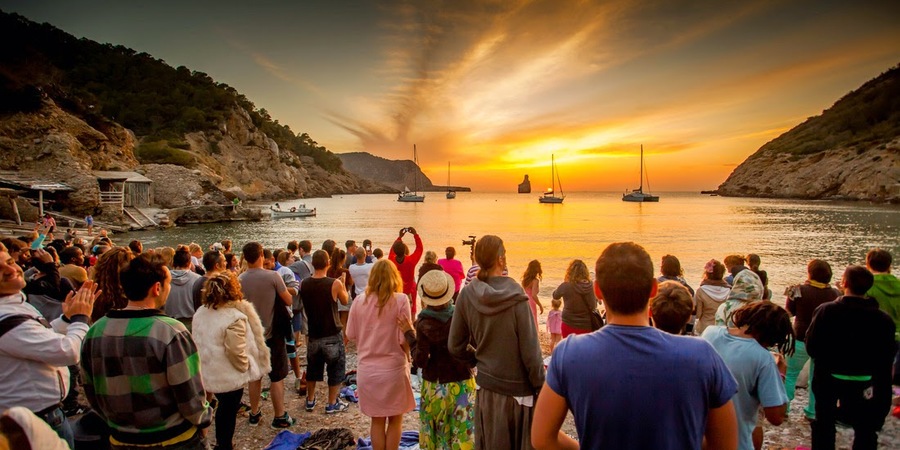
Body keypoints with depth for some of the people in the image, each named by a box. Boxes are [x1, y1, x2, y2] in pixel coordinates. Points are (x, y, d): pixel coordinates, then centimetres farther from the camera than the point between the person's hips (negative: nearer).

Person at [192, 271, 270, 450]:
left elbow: (198, 343, 7)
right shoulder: (234, 317, -25)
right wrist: (245, 367, -7)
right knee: (229, 412, 12)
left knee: (223, 407, 27)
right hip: (229, 375, -8)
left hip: (209, 373, 8)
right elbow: (236, 352, -25)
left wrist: (208, 363, 17)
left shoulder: (200, 313, 0)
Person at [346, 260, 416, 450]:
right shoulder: (400, 300, -13)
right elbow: (405, 339, -13)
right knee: (395, 420, 17)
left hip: (367, 369, 3)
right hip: (394, 368, -2)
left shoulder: (359, 302, -5)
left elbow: (351, 335, 4)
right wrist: (407, 356, 6)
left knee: (377, 421, 18)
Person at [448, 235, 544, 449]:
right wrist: (541, 387, -4)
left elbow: (455, 346, -1)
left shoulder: (467, 295, -7)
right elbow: (530, 350, -15)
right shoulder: (516, 297, -18)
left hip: (487, 387, 3)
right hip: (519, 388, -3)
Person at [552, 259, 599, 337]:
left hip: (569, 325, -1)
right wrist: (595, 298, 8)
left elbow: (555, 296, 8)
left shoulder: (565, 286, -11)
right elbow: (593, 306, -10)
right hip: (586, 326, 1)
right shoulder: (589, 286, -11)